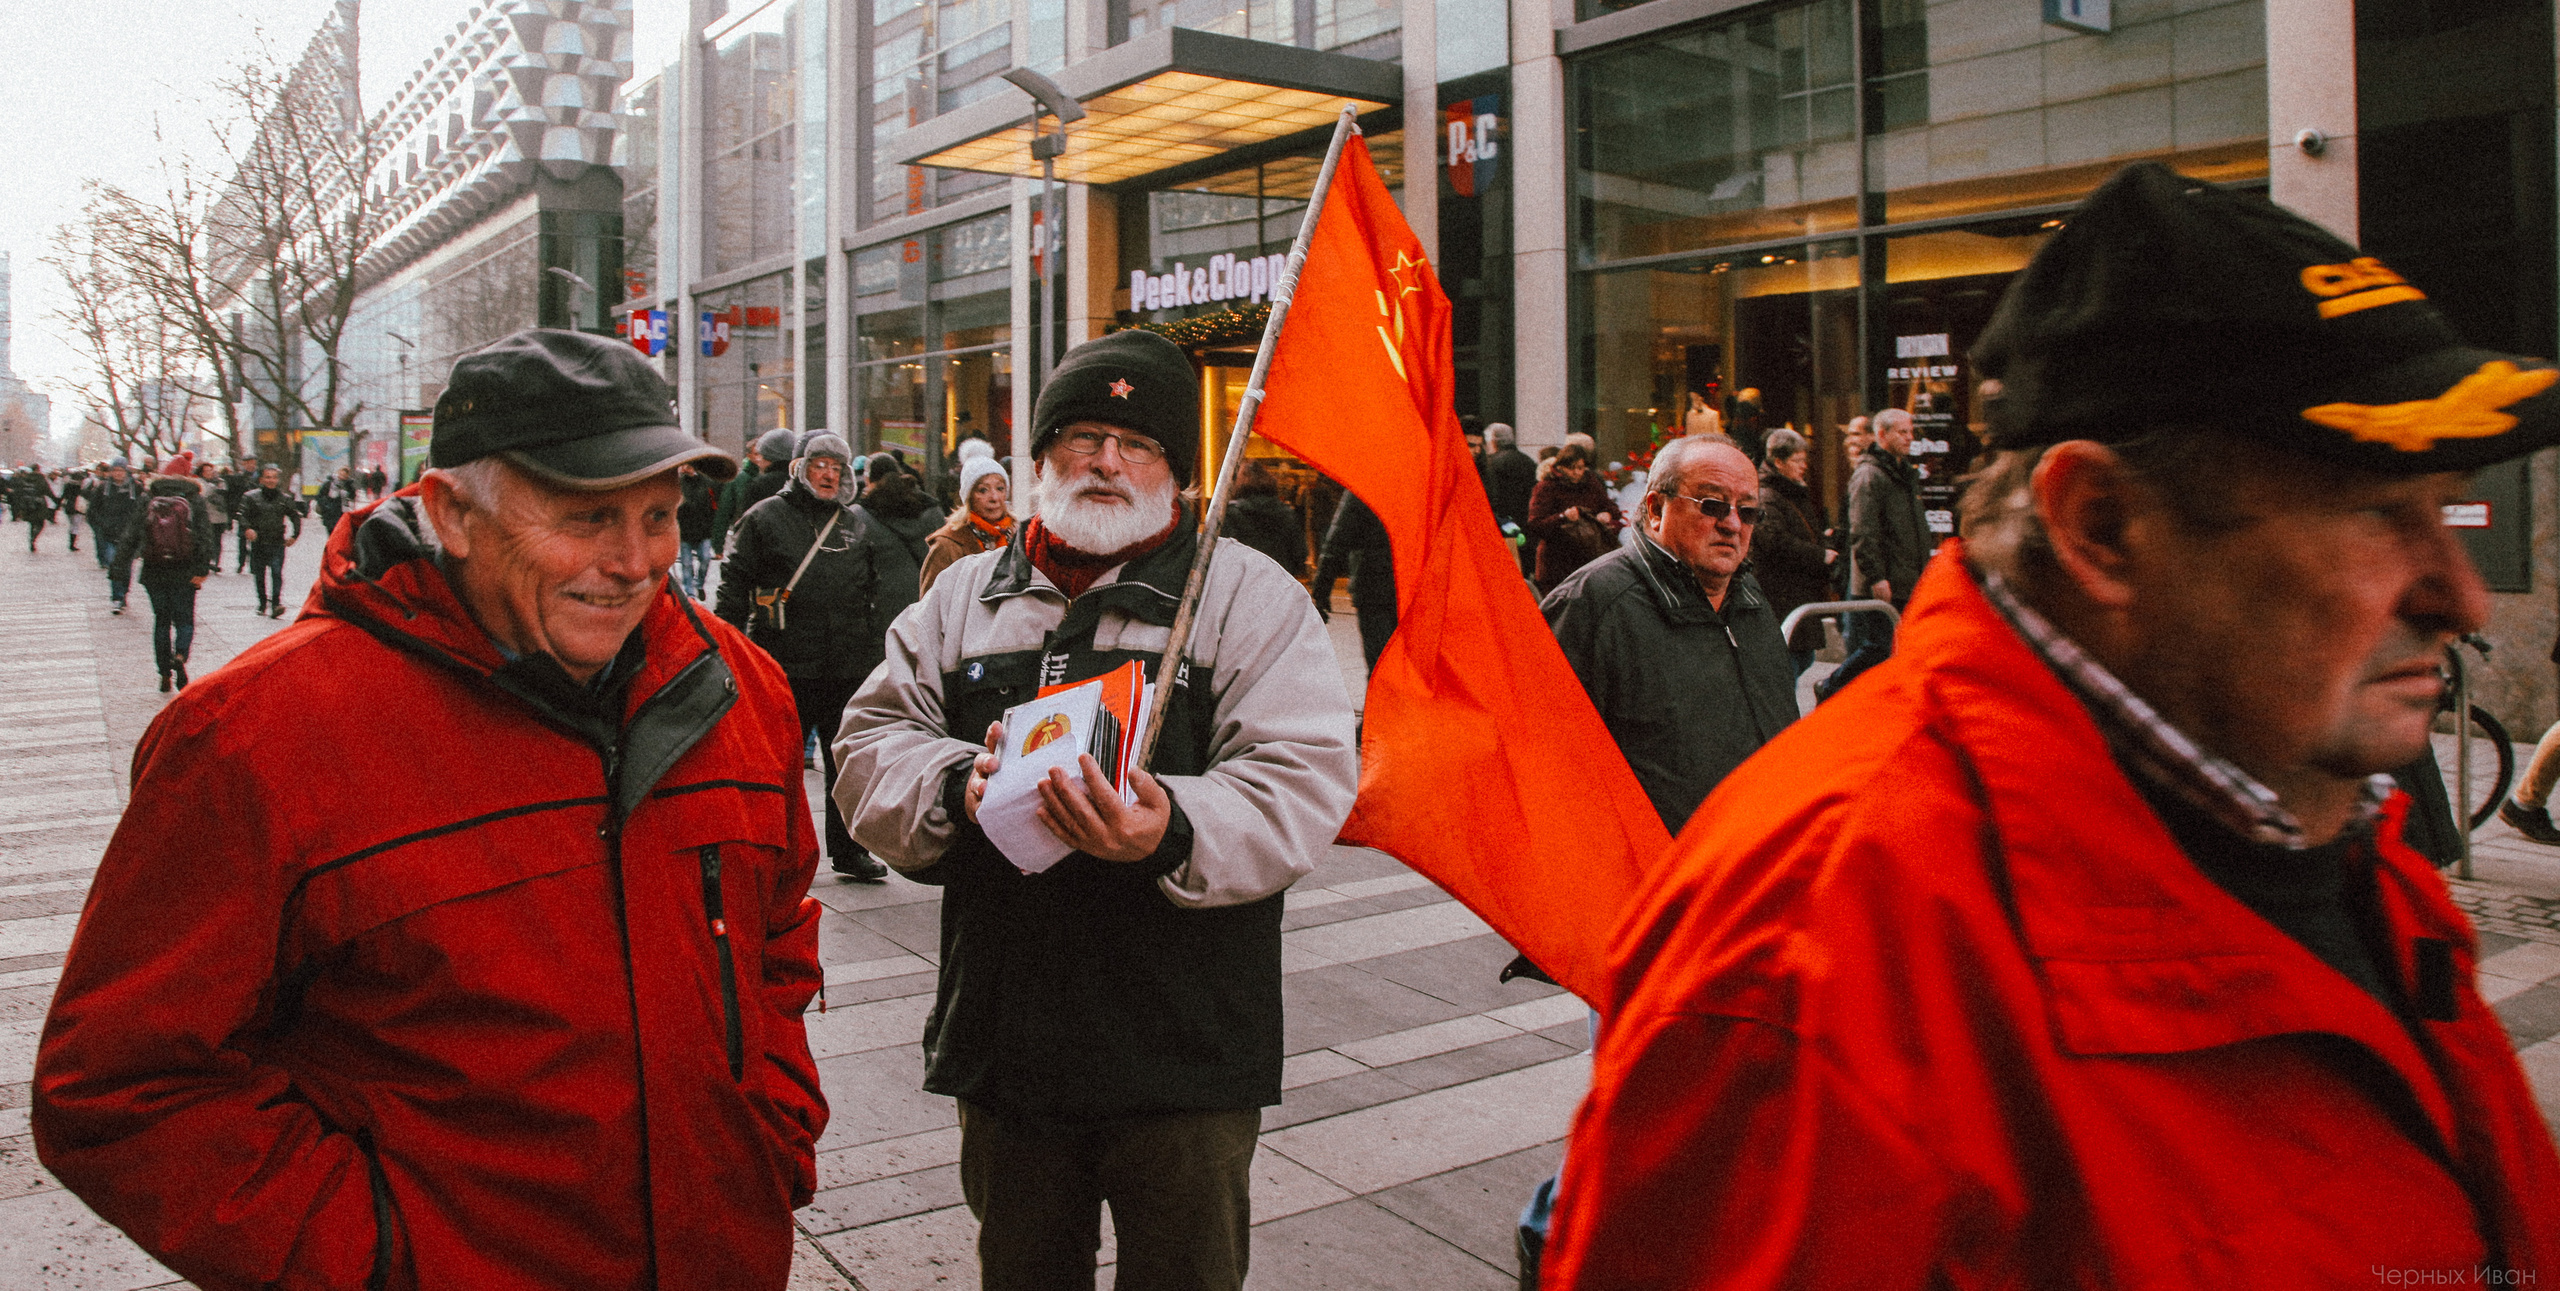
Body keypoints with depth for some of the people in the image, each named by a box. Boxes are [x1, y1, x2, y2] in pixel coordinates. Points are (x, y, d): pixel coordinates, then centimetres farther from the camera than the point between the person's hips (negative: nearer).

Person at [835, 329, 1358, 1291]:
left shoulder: (1250, 595, -3)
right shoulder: (965, 595, 10)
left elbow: (1304, 780, -15)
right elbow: (872, 742, 5)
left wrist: (1177, 833, -33)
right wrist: (956, 785, -17)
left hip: (1183, 1060, -3)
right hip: (1004, 1038, 4)